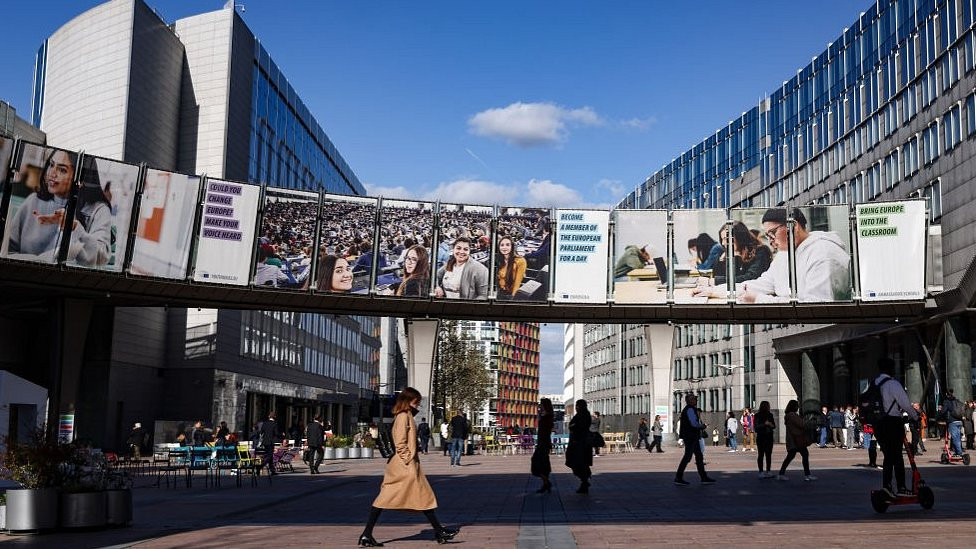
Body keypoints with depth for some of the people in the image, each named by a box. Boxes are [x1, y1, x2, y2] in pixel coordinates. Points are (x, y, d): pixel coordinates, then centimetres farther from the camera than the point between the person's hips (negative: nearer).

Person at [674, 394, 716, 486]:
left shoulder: (692, 409, 19)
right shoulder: (690, 409, -15)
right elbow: (694, 423, -22)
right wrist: (701, 425, -5)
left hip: (693, 437, 11)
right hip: (690, 437, -11)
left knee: (699, 456, 10)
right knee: (687, 456, -8)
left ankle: (704, 477, 13)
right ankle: (678, 478, -4)